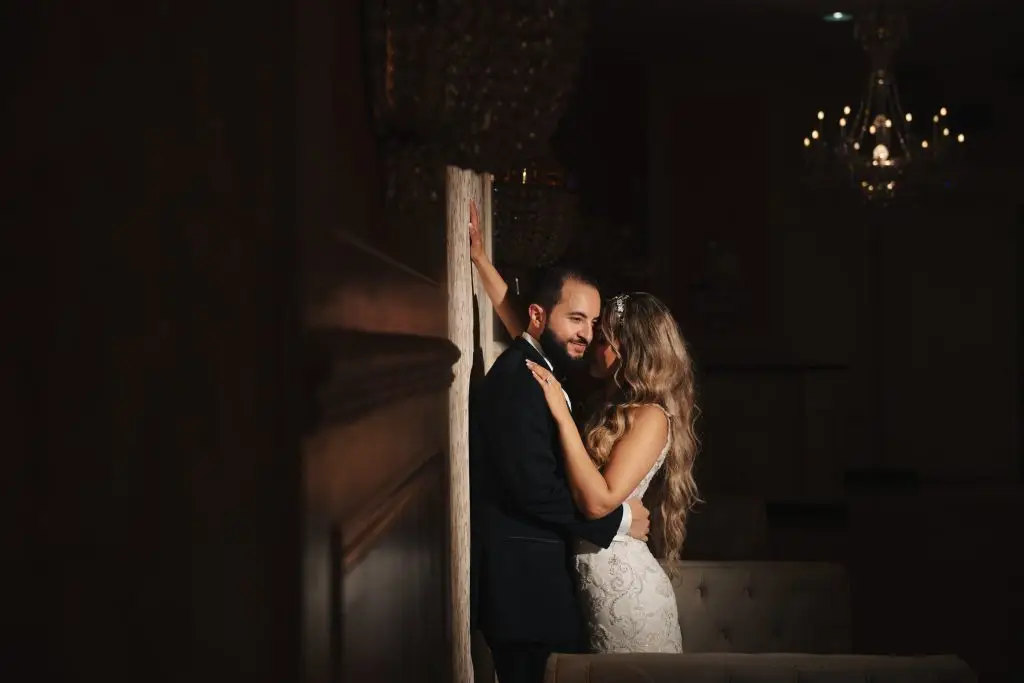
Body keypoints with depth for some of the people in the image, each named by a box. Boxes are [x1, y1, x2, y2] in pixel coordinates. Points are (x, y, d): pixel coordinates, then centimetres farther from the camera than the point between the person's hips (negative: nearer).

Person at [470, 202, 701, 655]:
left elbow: (598, 501, -24)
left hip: (624, 584, -8)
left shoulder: (651, 416, -13)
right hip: (590, 580, 8)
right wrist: (479, 256, 8)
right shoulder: (604, 401, 8)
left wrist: (562, 415, -21)